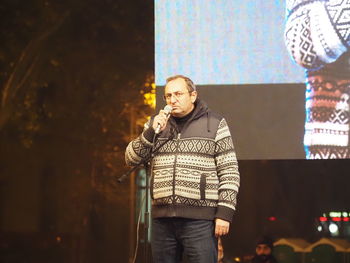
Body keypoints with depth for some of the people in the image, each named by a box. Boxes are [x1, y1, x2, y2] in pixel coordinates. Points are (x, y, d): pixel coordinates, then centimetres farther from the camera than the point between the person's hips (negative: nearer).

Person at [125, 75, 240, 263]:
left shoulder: (214, 124, 3)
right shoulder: (156, 124, 14)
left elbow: (230, 172, 0)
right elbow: (131, 159, 8)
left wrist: (224, 213, -9)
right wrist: (151, 131, -6)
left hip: (199, 219, -4)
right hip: (162, 219, 4)